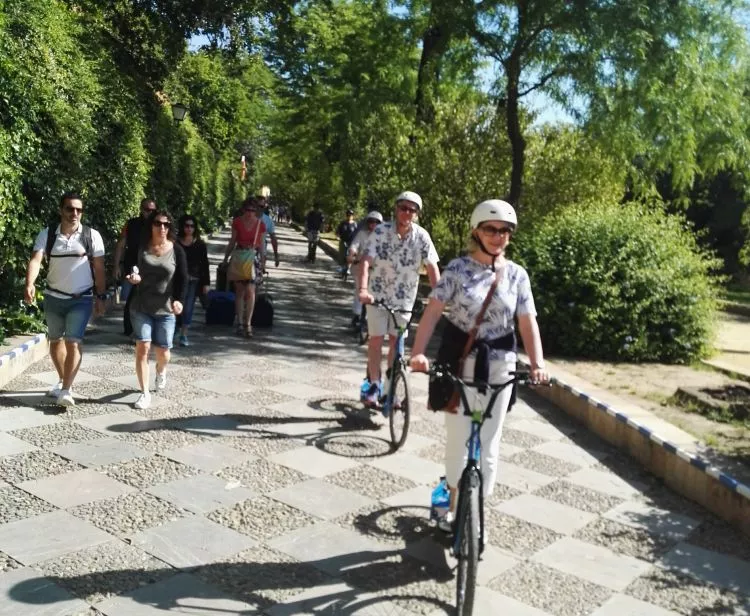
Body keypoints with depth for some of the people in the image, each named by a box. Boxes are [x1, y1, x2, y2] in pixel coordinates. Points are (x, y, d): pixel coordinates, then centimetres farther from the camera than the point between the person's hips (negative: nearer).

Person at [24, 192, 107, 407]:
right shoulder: (47, 234, -4)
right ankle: (63, 380, 35)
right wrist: (29, 284, -34)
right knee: (55, 341, 16)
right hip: (53, 298, 3)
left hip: (81, 299, -3)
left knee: (73, 342, -12)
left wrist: (101, 297, -5)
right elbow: (35, 260, -16)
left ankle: (66, 390, -10)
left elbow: (99, 268, -3)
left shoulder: (92, 235, -6)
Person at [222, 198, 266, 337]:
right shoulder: (237, 222, 0)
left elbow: (261, 244, 9)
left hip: (252, 258, -1)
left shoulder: (260, 224, -1)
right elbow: (232, 242, 9)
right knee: (239, 291, 7)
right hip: (238, 257, 1)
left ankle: (247, 324, -8)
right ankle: (240, 322, 14)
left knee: (250, 291, -11)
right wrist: (225, 258, 11)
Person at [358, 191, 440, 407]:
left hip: (404, 297, 2)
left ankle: (390, 385, 24)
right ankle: (373, 385, 14)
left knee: (396, 341, 10)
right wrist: (362, 289, -38)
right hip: (378, 294, -2)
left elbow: (432, 267, -13)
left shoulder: (422, 236, -11)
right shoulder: (381, 231, -15)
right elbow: (366, 261, -23)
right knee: (376, 338, 0)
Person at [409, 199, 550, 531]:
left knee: (488, 445, 9)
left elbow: (528, 322, -2)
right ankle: (454, 505, 28)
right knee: (458, 440, 6)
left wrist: (538, 364, -17)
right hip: (460, 361, -2)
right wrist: (418, 351, -28)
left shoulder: (517, 274, 2)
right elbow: (433, 310, -14)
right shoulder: (458, 268, -6)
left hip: (499, 365, 2)